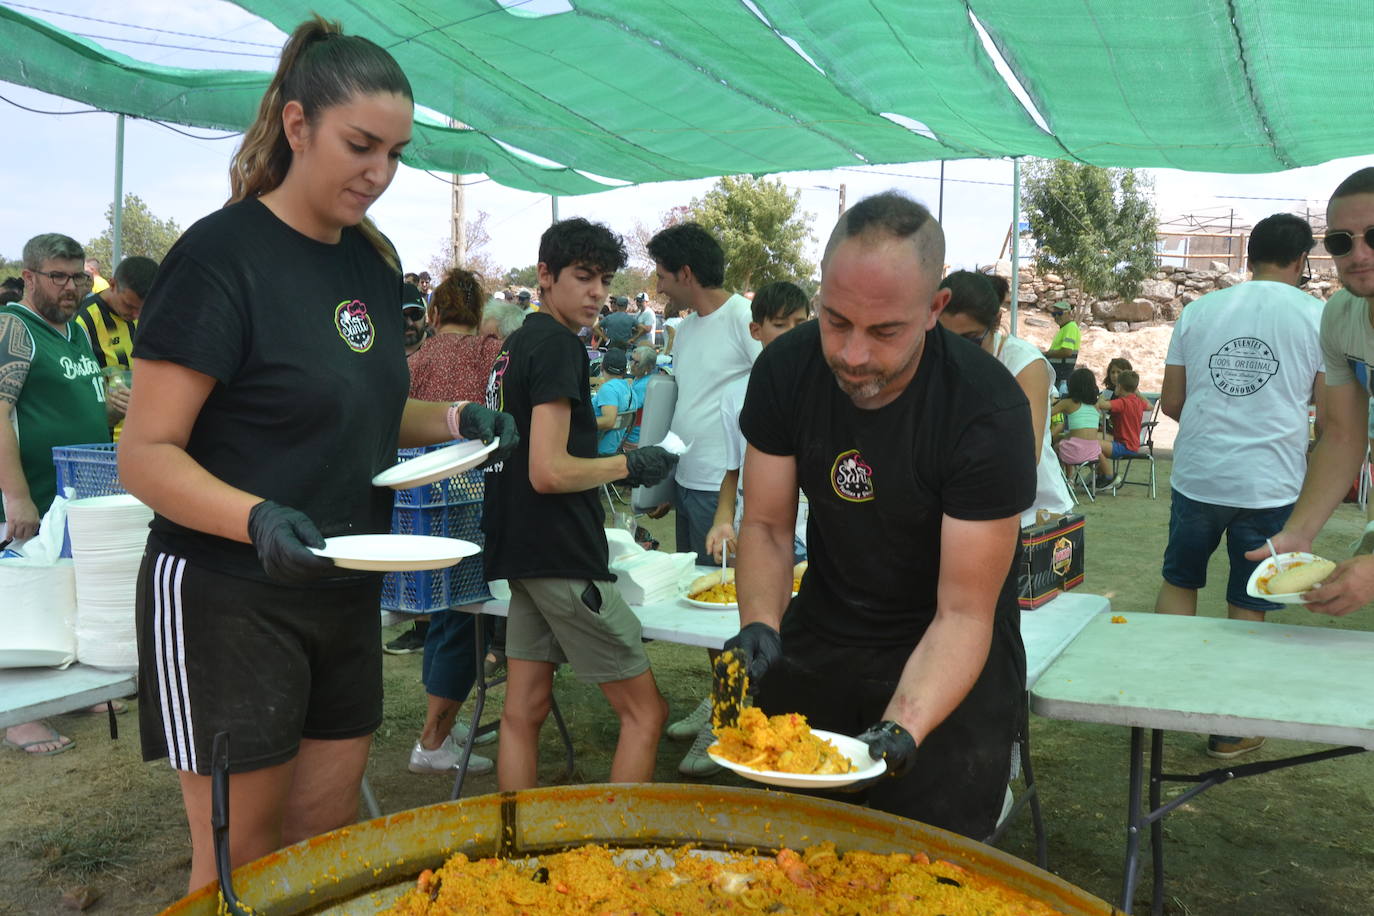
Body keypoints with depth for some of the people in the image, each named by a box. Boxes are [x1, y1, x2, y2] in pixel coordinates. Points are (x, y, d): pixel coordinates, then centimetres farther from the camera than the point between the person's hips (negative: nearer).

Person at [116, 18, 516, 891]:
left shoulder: (374, 261, 7)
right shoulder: (222, 254, -15)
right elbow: (145, 453, -17)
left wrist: (453, 420, 1)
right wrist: (256, 517, -35)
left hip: (344, 595, 7)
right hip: (227, 600, -7)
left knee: (329, 835, 16)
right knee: (241, 858, 6)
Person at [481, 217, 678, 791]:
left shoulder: (515, 345, 14)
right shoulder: (559, 346, -15)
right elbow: (549, 472, -22)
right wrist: (628, 466, -10)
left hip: (523, 552, 10)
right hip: (562, 556, -10)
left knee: (524, 710, 12)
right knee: (645, 712, -1)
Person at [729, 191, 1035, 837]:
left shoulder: (989, 411, -27)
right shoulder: (785, 371, -14)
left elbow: (963, 614, -25)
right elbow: (766, 525, -6)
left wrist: (903, 730, -41)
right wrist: (759, 626, -25)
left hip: (948, 660, -4)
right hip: (820, 634, 4)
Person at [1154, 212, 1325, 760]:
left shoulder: (1199, 311, 4)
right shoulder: (1319, 318, -3)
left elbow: (1170, 401, 8)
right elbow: (1331, 416, -2)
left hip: (1197, 477, 2)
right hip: (1271, 483, -2)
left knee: (1178, 583, 21)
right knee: (1248, 609, 9)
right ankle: (1230, 730, 19)